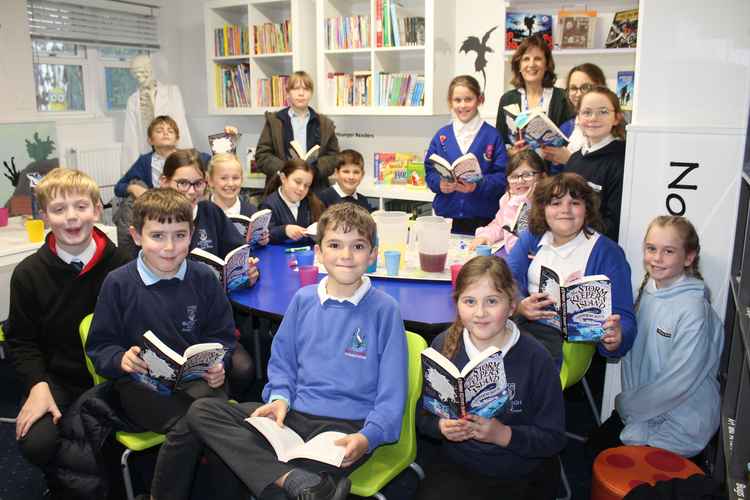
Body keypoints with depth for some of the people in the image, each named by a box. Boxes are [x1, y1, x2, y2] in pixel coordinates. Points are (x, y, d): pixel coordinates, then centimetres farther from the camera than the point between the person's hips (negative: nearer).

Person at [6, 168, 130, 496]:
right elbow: (20, 341, 4)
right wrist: (38, 384, -11)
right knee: (36, 443, -23)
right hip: (55, 380, 1)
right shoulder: (28, 273, -2)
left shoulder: (121, 266, -7)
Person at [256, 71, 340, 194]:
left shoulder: (324, 123, 13)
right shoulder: (274, 120, 8)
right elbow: (262, 155, 3)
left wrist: (316, 169, -11)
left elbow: (334, 156, 9)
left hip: (316, 189, 1)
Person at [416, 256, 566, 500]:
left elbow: (553, 438, -9)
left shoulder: (535, 358, -13)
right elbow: (423, 416, 4)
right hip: (455, 466, 1)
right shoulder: (443, 345, -5)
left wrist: (502, 434, -23)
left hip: (523, 474, -1)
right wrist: (442, 426, -17)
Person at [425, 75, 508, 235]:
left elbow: (502, 177, -5)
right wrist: (440, 184, -13)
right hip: (446, 216, 2)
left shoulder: (492, 135, -1)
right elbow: (430, 172, 8)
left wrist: (478, 186, -21)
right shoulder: (442, 136, 7)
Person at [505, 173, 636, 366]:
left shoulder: (607, 253, 0)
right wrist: (519, 306, -23)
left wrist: (614, 339, -31)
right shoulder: (531, 238, 12)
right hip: (522, 324, 4)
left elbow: (622, 316, -7)